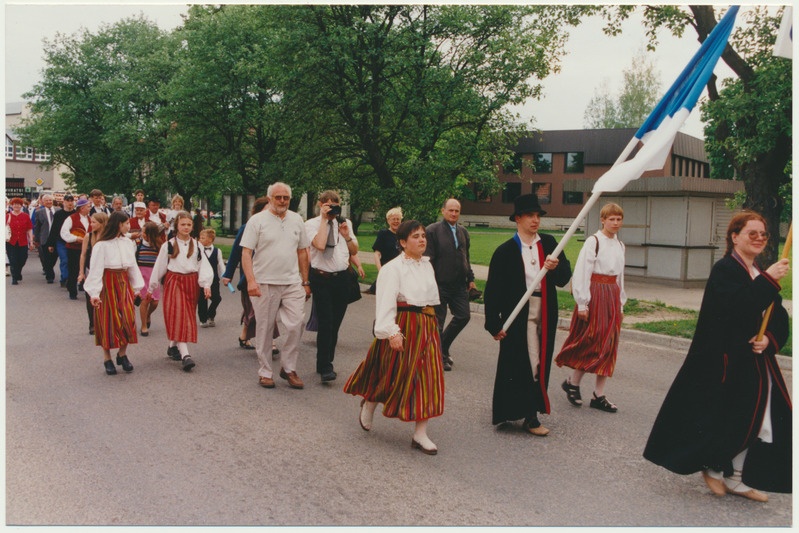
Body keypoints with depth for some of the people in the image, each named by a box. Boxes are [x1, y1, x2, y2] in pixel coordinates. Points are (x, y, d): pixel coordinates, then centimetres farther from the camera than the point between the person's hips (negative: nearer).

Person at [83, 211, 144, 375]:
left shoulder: (127, 243, 6)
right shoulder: (101, 245, -10)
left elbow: (133, 266, 12)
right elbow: (96, 269, -11)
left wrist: (137, 286, 8)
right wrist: (94, 293, -16)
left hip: (124, 283, 5)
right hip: (107, 283, -5)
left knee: (128, 319, -1)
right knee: (108, 320, 1)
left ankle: (122, 355, 14)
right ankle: (107, 359, 13)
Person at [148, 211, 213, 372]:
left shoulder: (196, 245, 8)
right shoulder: (168, 245, 1)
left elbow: (204, 265, 0)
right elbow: (159, 267, 5)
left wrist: (206, 284, -14)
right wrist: (151, 288, 9)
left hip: (191, 283, 4)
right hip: (174, 282, -4)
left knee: (187, 317, 9)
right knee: (178, 316, -11)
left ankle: (173, 346, 29)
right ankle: (185, 355, -21)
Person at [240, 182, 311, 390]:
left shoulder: (297, 220, 11)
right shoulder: (257, 220, -1)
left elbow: (303, 252, 15)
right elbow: (246, 252, -6)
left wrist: (305, 281, 13)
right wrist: (251, 281, -16)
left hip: (292, 283, 3)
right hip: (264, 284, -3)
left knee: (295, 326, -5)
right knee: (265, 329, 6)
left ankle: (288, 368, 13)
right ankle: (265, 372, 18)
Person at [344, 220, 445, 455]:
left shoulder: (427, 265, 11)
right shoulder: (393, 268, -12)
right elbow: (385, 303, -19)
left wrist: (430, 324, 18)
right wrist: (392, 332, -26)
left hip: (427, 327, 7)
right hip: (404, 327, -7)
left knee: (427, 378, 3)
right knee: (396, 376, 3)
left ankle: (420, 434, 9)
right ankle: (369, 403, 35)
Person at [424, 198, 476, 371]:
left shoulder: (463, 232, 13)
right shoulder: (433, 230, -7)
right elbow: (428, 259, -10)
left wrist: (470, 278, 13)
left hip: (459, 284, 6)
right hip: (440, 284, -6)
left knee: (464, 316, 5)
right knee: (438, 320, 4)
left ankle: (443, 346, 25)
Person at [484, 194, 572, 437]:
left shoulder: (549, 243, 7)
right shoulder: (505, 251, -6)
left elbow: (564, 278, 4)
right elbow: (492, 289, -7)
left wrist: (556, 267, -19)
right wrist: (494, 324, -11)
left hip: (545, 314, 5)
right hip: (518, 314, -5)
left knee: (541, 362, 11)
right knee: (526, 364, -3)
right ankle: (530, 417, 7)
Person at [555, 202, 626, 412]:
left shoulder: (619, 245, 13)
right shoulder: (593, 241, -9)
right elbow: (581, 273, -12)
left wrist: (620, 303, 17)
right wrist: (582, 303, -15)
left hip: (612, 296, 7)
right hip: (595, 294, -7)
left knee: (609, 345, 5)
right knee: (590, 341, -3)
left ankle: (599, 395, 11)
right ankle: (572, 383, 17)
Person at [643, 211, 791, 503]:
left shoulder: (760, 275, 13)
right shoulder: (724, 270, -10)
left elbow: (779, 317, 8)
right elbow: (736, 307, -26)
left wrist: (769, 338, -11)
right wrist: (768, 281, -25)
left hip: (756, 360, 8)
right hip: (726, 360, -8)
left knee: (754, 420, 8)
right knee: (726, 418, 1)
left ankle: (735, 478, 21)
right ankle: (713, 467, 23)